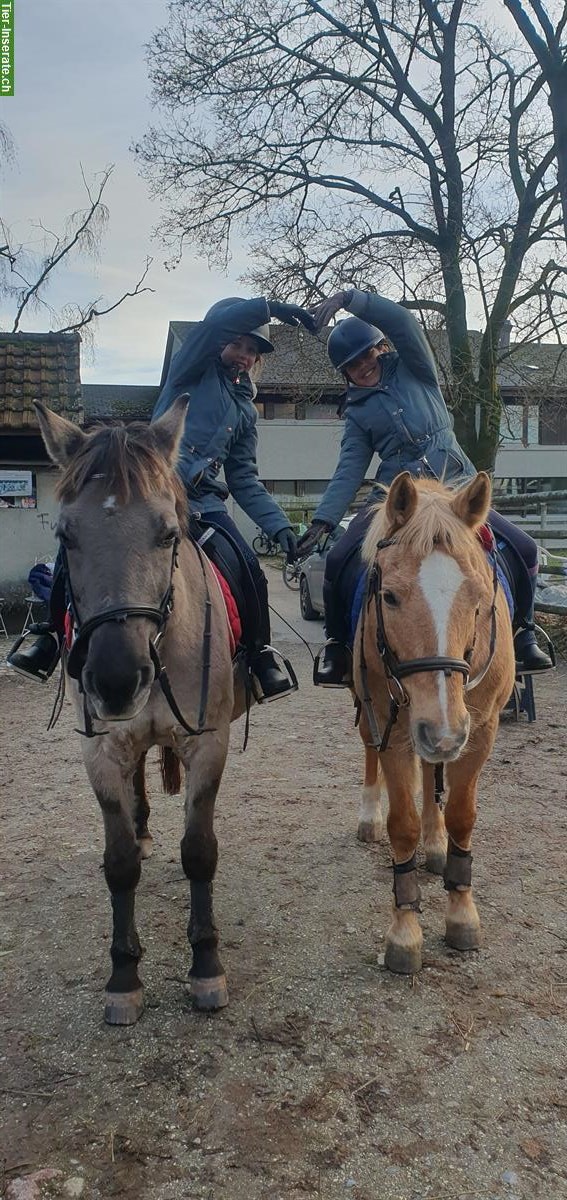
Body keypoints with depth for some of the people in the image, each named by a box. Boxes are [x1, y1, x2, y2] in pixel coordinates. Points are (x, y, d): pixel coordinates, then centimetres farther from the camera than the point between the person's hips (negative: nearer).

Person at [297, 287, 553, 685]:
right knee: (340, 560, -19)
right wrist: (322, 522, -7)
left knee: (524, 549, -12)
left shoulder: (415, 369, 10)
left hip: (454, 485, 0)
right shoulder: (358, 412, 13)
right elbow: (350, 472, 5)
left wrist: (348, 299, -15)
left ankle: (521, 633, 10)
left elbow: (403, 320, -8)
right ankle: (338, 644, 2)